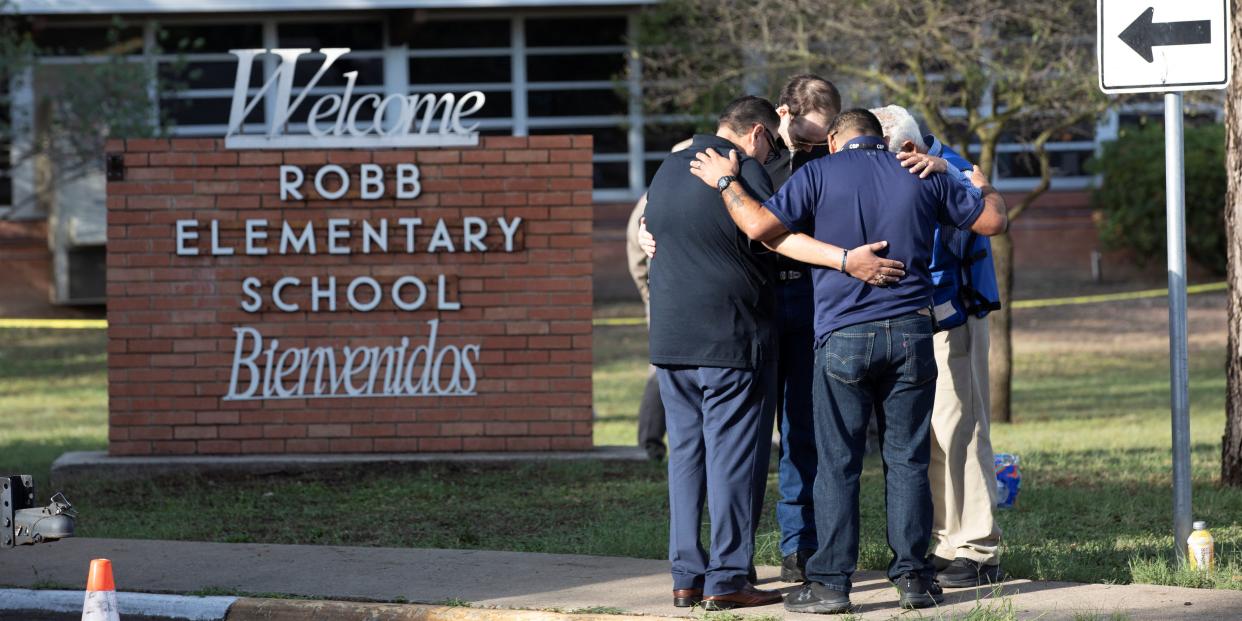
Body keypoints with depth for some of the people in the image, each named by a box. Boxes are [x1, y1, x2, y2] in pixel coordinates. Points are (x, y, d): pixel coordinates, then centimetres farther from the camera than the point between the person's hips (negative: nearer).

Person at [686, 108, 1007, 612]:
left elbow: (760, 225, -11)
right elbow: (992, 221, 15)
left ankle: (830, 582, 1)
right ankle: (912, 576, 8)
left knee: (837, 463, 1)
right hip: (910, 333, 3)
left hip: (844, 335, -3)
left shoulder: (820, 174, 0)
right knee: (906, 460, 8)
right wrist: (983, 189, 37)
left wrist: (725, 182, 5)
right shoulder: (920, 176, 9)